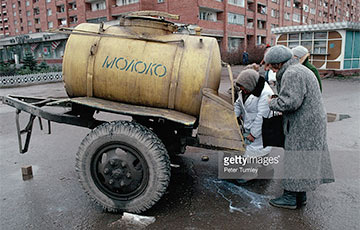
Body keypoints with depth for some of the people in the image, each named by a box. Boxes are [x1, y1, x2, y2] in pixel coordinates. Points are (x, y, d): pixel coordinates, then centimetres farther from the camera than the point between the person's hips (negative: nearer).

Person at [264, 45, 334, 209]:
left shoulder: (291, 74, -17)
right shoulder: (300, 70, 18)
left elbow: (289, 102, -26)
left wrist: (272, 103, -9)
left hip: (303, 125, -11)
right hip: (312, 122, 11)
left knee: (295, 158, -3)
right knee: (303, 158, 14)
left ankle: (290, 197, 7)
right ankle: (300, 196, 24)